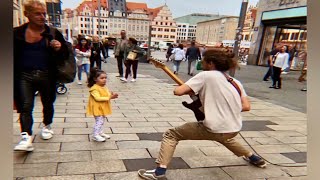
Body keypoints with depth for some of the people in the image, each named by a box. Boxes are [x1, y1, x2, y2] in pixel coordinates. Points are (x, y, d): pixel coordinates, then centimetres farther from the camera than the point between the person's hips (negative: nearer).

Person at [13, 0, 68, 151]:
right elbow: (14, 55, 6)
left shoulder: (53, 33, 0)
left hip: (47, 76, 1)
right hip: (24, 76, 0)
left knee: (48, 103, 16)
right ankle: (26, 137, -8)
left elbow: (66, 53, 5)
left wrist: (59, 48, -17)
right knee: (25, 106, -8)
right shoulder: (17, 33, 1)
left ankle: (47, 126, 39)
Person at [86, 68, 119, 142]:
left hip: (103, 108, 9)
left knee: (102, 120, 18)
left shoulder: (104, 87, 8)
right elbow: (98, 98, -29)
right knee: (99, 121, -7)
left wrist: (112, 95, -9)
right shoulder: (94, 88, -20)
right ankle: (95, 135, 4)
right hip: (97, 108, -9)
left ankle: (100, 133, 33)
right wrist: (109, 98, -30)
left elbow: (108, 95, 14)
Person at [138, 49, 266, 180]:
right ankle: (253, 158, 53)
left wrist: (192, 91, 5)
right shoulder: (235, 82, 9)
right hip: (234, 130, 7)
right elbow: (246, 106, 5)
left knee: (170, 135, 5)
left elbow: (178, 91, -16)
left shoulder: (206, 75, -9)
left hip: (215, 129, -7)